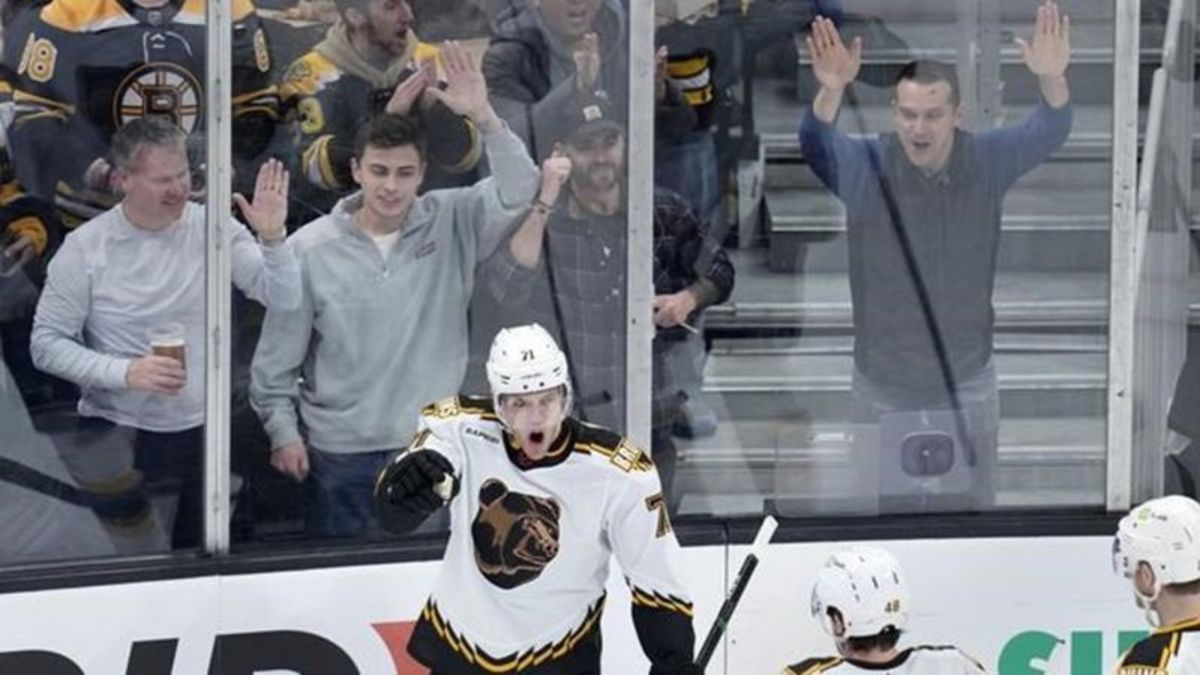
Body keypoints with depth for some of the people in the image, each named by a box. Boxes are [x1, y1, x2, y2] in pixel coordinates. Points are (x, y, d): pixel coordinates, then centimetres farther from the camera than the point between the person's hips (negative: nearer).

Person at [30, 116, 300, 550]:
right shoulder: (85, 248, -8)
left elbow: (284, 299, -8)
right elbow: (47, 346, -7)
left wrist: (272, 238, -27)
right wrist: (126, 372, -20)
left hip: (199, 435, 2)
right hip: (116, 439, -2)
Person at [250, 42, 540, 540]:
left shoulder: (451, 224, -1)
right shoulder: (311, 249, -6)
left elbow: (516, 190, -14)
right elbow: (278, 355, 0)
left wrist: (482, 117, -26)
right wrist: (282, 431, -2)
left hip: (432, 444, 1)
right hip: (339, 452, -1)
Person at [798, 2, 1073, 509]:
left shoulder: (988, 162, -6)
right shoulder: (866, 168, -13)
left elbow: (1048, 133, -18)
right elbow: (816, 146, -31)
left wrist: (1052, 80, -42)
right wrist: (831, 91, -53)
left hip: (968, 385, 1)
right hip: (884, 389, -1)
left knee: (974, 511, 13)